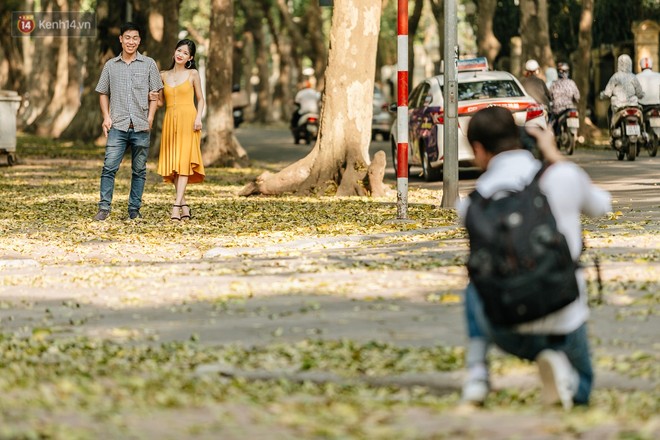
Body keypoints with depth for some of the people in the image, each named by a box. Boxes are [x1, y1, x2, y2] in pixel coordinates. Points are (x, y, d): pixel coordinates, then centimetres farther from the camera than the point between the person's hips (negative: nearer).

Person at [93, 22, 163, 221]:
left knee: (139, 171, 5)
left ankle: (134, 210, 12)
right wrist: (106, 117, 3)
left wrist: (150, 117, -3)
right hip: (118, 126, 0)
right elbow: (103, 93, 16)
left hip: (141, 127, 0)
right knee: (109, 166, -11)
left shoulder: (148, 64, 7)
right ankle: (104, 207, -10)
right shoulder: (111, 65, 10)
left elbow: (155, 93, 8)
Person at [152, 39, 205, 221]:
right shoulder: (164, 75, 11)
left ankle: (176, 205, -18)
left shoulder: (193, 74, 4)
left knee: (184, 162, -12)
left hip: (187, 120, -4)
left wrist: (198, 117, -8)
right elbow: (160, 102, 15)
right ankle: (184, 205, 9)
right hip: (170, 122, 4)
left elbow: (200, 99, 7)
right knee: (173, 164, 2)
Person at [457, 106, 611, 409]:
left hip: (509, 332, 1)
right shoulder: (565, 176, -8)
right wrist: (554, 156, 22)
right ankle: (560, 369, -8)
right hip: (565, 326, -1)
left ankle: (476, 373, 15)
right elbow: (600, 206, 16)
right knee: (581, 389, 29)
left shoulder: (476, 199, -7)